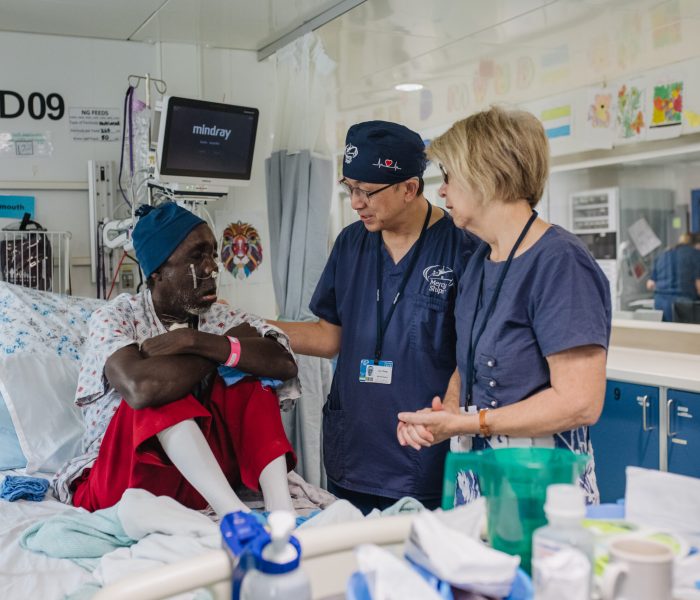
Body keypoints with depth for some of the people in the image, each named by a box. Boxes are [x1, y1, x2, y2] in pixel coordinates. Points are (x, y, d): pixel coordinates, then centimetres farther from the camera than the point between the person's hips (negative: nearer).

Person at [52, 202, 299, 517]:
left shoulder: (218, 317, 0)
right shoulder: (115, 317, -14)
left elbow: (284, 363, -18)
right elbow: (139, 388, -37)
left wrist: (196, 341, -27)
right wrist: (225, 349, -21)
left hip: (198, 484, 4)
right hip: (120, 478, -4)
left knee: (247, 379, -15)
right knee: (161, 393, -30)